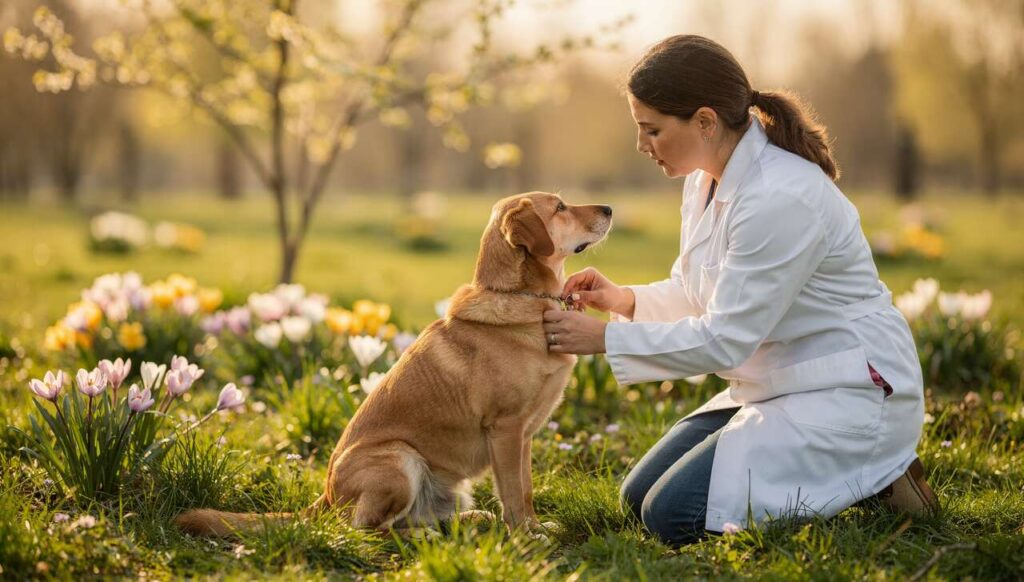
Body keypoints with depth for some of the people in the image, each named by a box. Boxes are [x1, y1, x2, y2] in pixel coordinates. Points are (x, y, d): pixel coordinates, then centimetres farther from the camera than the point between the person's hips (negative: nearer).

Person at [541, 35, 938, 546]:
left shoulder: (782, 197, -26)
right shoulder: (706, 179, 3)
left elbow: (724, 339, -24)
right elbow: (699, 296, 15)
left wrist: (604, 338, -19)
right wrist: (625, 300, -3)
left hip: (846, 395, -10)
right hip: (772, 387, 10)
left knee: (674, 517, -16)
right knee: (640, 497, 8)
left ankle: (869, 484, -2)